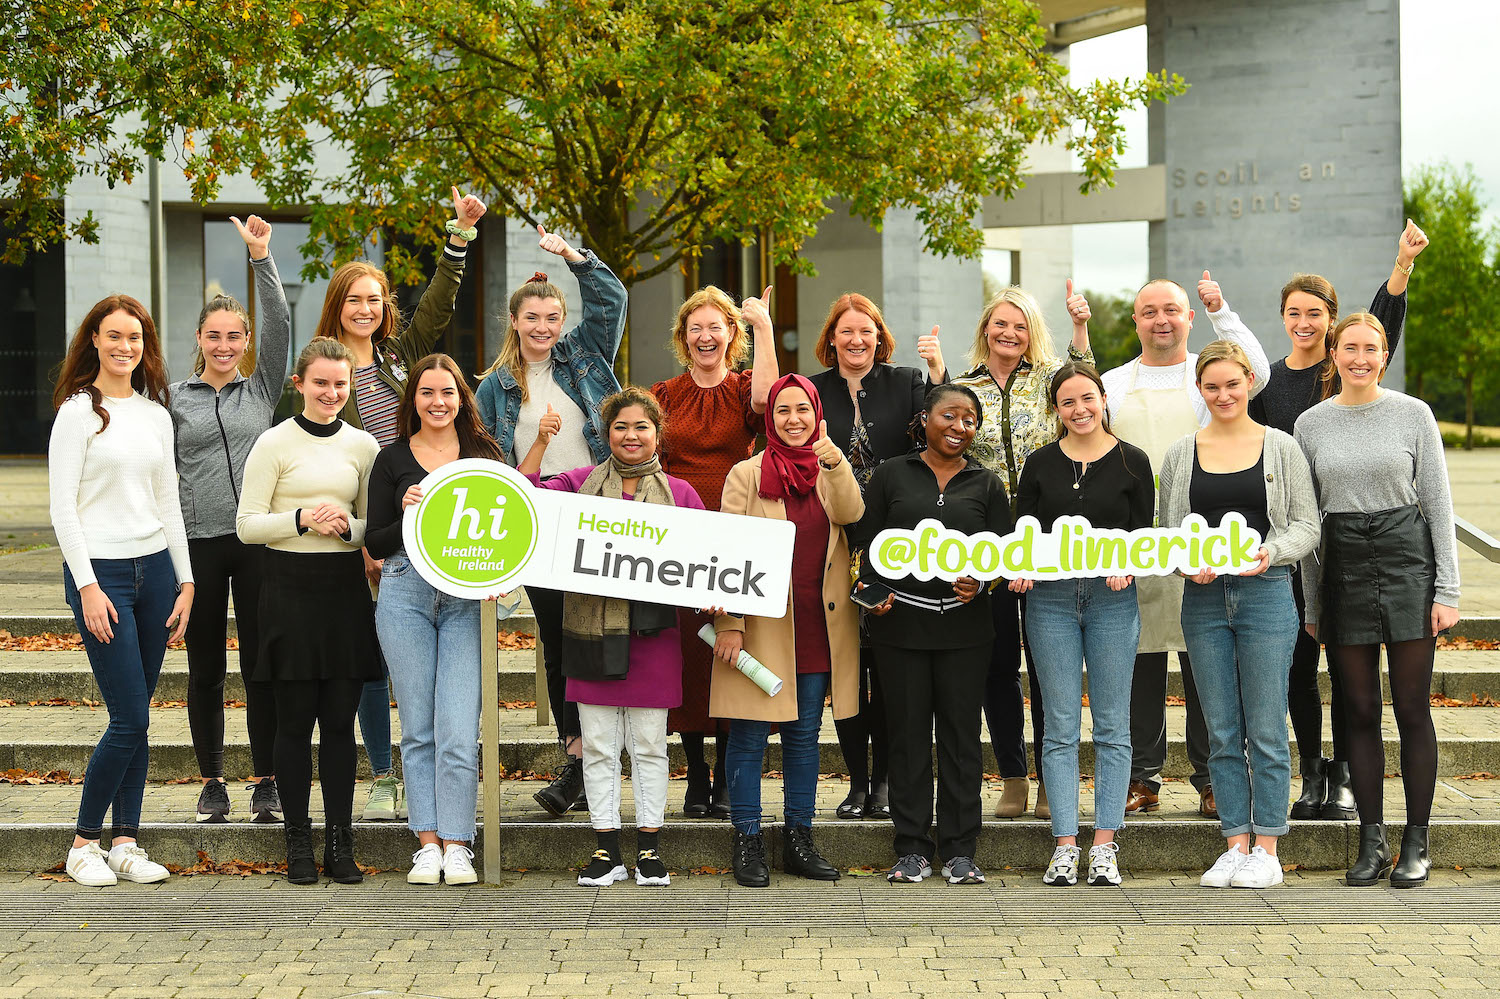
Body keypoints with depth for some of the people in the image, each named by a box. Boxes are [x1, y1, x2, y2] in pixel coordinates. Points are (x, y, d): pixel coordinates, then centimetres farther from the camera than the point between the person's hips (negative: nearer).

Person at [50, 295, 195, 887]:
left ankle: (126, 843, 12)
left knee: (136, 717, 6)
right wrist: (88, 586, -14)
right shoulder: (79, 411, -4)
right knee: (130, 719, -9)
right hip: (100, 570, -5)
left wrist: (185, 581, 11)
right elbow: (62, 507, -8)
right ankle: (84, 844, 5)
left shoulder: (155, 415, 13)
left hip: (154, 568, 6)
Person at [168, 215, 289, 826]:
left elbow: (280, 326, -3)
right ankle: (212, 781, 15)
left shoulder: (261, 390, 10)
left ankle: (266, 782, 9)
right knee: (205, 667, 5)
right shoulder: (174, 398, 8)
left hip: (258, 539, 0)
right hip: (198, 541, 0)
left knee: (261, 664, 2)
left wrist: (261, 256, -10)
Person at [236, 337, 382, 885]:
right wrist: (302, 519, -17)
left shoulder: (363, 445, 10)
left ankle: (340, 842, 9)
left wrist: (348, 526, -6)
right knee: (296, 719, 1)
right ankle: (298, 843, 8)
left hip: (346, 587, 3)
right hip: (290, 586, -3)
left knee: (341, 719, 4)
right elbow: (247, 524, -2)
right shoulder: (275, 443, -1)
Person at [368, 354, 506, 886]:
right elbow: (375, 543, 6)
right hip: (406, 590, 1)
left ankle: (457, 844, -1)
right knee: (417, 727, 2)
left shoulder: (484, 454, 10)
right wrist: (407, 515, -13)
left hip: (469, 596, 0)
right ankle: (428, 842, 8)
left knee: (459, 730, -8)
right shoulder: (393, 460, 9)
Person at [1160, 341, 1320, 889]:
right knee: (1222, 734, 5)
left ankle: (1267, 851, 6)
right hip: (1204, 599, 2)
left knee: (1265, 731, -1)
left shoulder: (1282, 447, 4)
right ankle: (1236, 846, 13)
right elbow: (1166, 531, 12)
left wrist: (1271, 551, -15)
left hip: (1265, 593, -2)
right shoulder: (1180, 454, 9)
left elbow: (1306, 525, 3)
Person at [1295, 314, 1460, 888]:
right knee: (1361, 711, 4)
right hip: (1343, 566, 2)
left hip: (1407, 560, -2)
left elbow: (1438, 504, 2)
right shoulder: (1311, 425, 7)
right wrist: (1311, 602, 8)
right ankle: (1372, 842, 11)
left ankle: (1416, 844, 7)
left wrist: (1447, 591, -4)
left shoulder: (1413, 414, 1)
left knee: (1412, 710, -1)